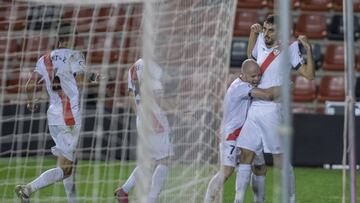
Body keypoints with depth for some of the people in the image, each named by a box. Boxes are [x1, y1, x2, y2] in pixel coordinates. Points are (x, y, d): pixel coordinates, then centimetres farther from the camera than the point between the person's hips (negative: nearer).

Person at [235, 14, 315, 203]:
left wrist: (308, 49, -17)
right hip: (254, 108, 6)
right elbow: (250, 55, 35)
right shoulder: (261, 43, 12)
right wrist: (253, 33, 22)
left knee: (280, 160, -2)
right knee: (245, 156, 1)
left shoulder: (289, 48, -4)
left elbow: (309, 74, -8)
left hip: (272, 111, -6)